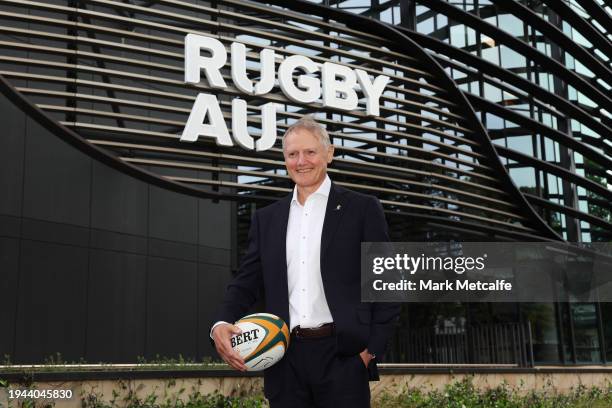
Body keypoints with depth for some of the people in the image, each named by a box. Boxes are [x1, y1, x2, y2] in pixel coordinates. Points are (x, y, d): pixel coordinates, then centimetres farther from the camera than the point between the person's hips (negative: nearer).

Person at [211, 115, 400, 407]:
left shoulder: (362, 209, 2)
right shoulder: (266, 218, 13)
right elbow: (247, 282, 11)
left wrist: (372, 349, -9)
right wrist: (222, 324, -8)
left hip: (342, 357, -3)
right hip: (284, 359, 3)